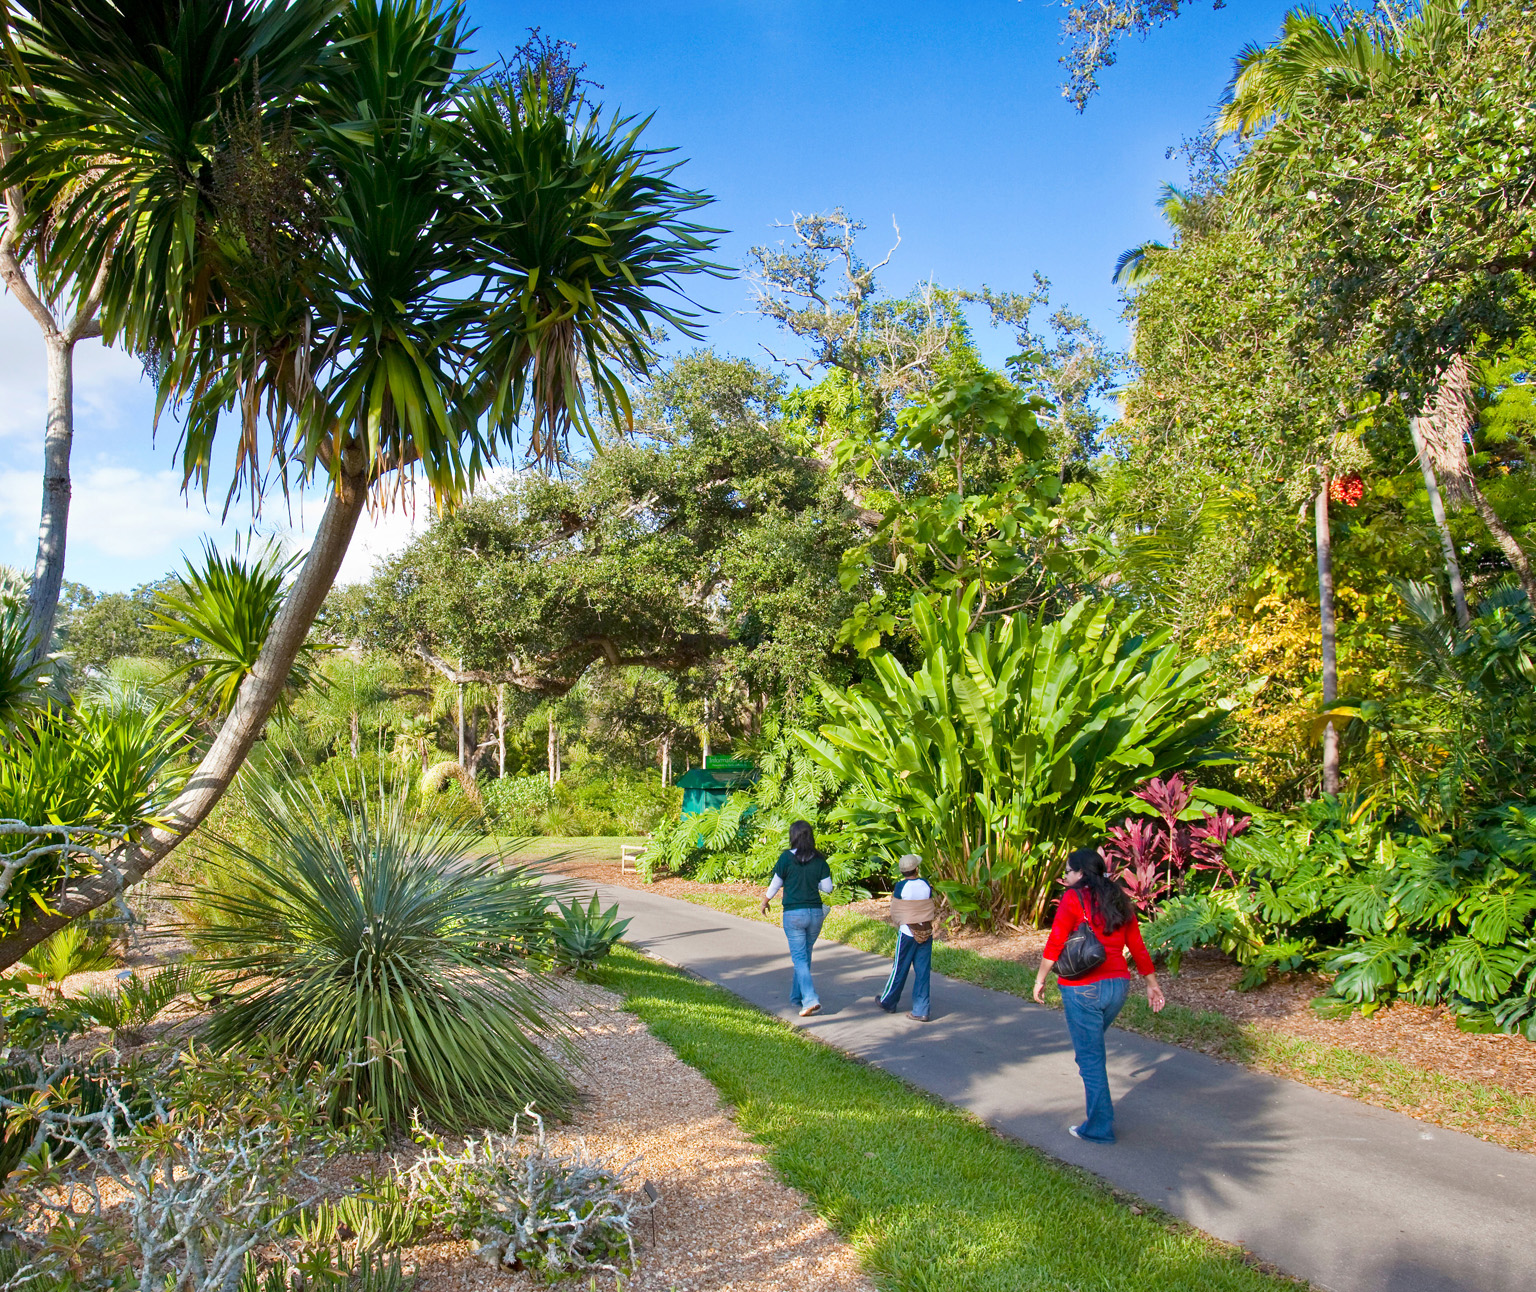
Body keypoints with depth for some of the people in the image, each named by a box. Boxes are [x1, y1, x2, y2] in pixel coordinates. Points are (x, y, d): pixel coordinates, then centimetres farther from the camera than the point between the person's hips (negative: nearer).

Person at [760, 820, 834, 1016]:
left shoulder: (787, 857, -10)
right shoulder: (819, 860, -1)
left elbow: (776, 884, -2)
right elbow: (827, 887, 1)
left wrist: (765, 902, 16)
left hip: (793, 913, -4)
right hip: (816, 912, 4)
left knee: (799, 958, -1)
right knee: (805, 955, 18)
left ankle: (811, 1000, -15)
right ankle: (797, 996, 29)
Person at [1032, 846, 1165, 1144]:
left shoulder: (1073, 898, -9)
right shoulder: (1119, 900, 9)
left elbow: (1055, 944, -12)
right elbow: (1137, 946, 12)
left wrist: (1040, 979, -3)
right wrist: (1151, 983, 20)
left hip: (1083, 988, -6)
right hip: (1118, 985, 6)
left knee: (1089, 1057, 4)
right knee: (1090, 1045, 25)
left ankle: (1099, 1127, 12)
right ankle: (1100, 1103, 26)